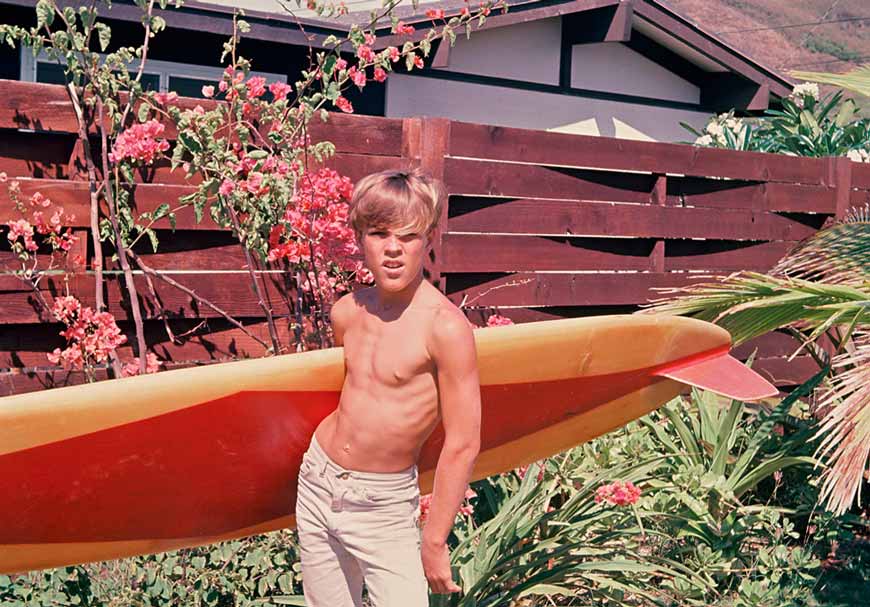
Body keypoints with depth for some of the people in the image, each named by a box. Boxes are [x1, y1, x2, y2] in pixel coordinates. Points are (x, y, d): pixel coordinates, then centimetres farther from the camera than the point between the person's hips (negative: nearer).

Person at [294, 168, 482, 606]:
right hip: (317, 484, 6)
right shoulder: (347, 312, -1)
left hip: (384, 504, -6)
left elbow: (462, 445, -18)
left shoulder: (445, 326, -20)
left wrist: (433, 541, -14)